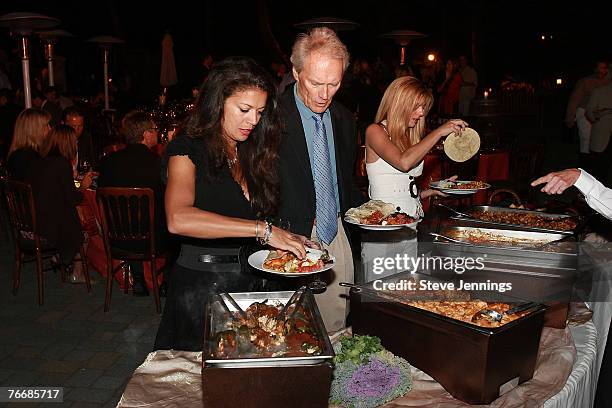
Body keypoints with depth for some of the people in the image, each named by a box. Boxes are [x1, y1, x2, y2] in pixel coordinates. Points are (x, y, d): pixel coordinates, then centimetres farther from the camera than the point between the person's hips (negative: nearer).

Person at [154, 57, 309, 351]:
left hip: (254, 282, 6)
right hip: (201, 282, -6)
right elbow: (178, 219, -29)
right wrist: (262, 229, -31)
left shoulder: (252, 152, 11)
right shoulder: (188, 149, -10)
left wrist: (287, 241, -8)